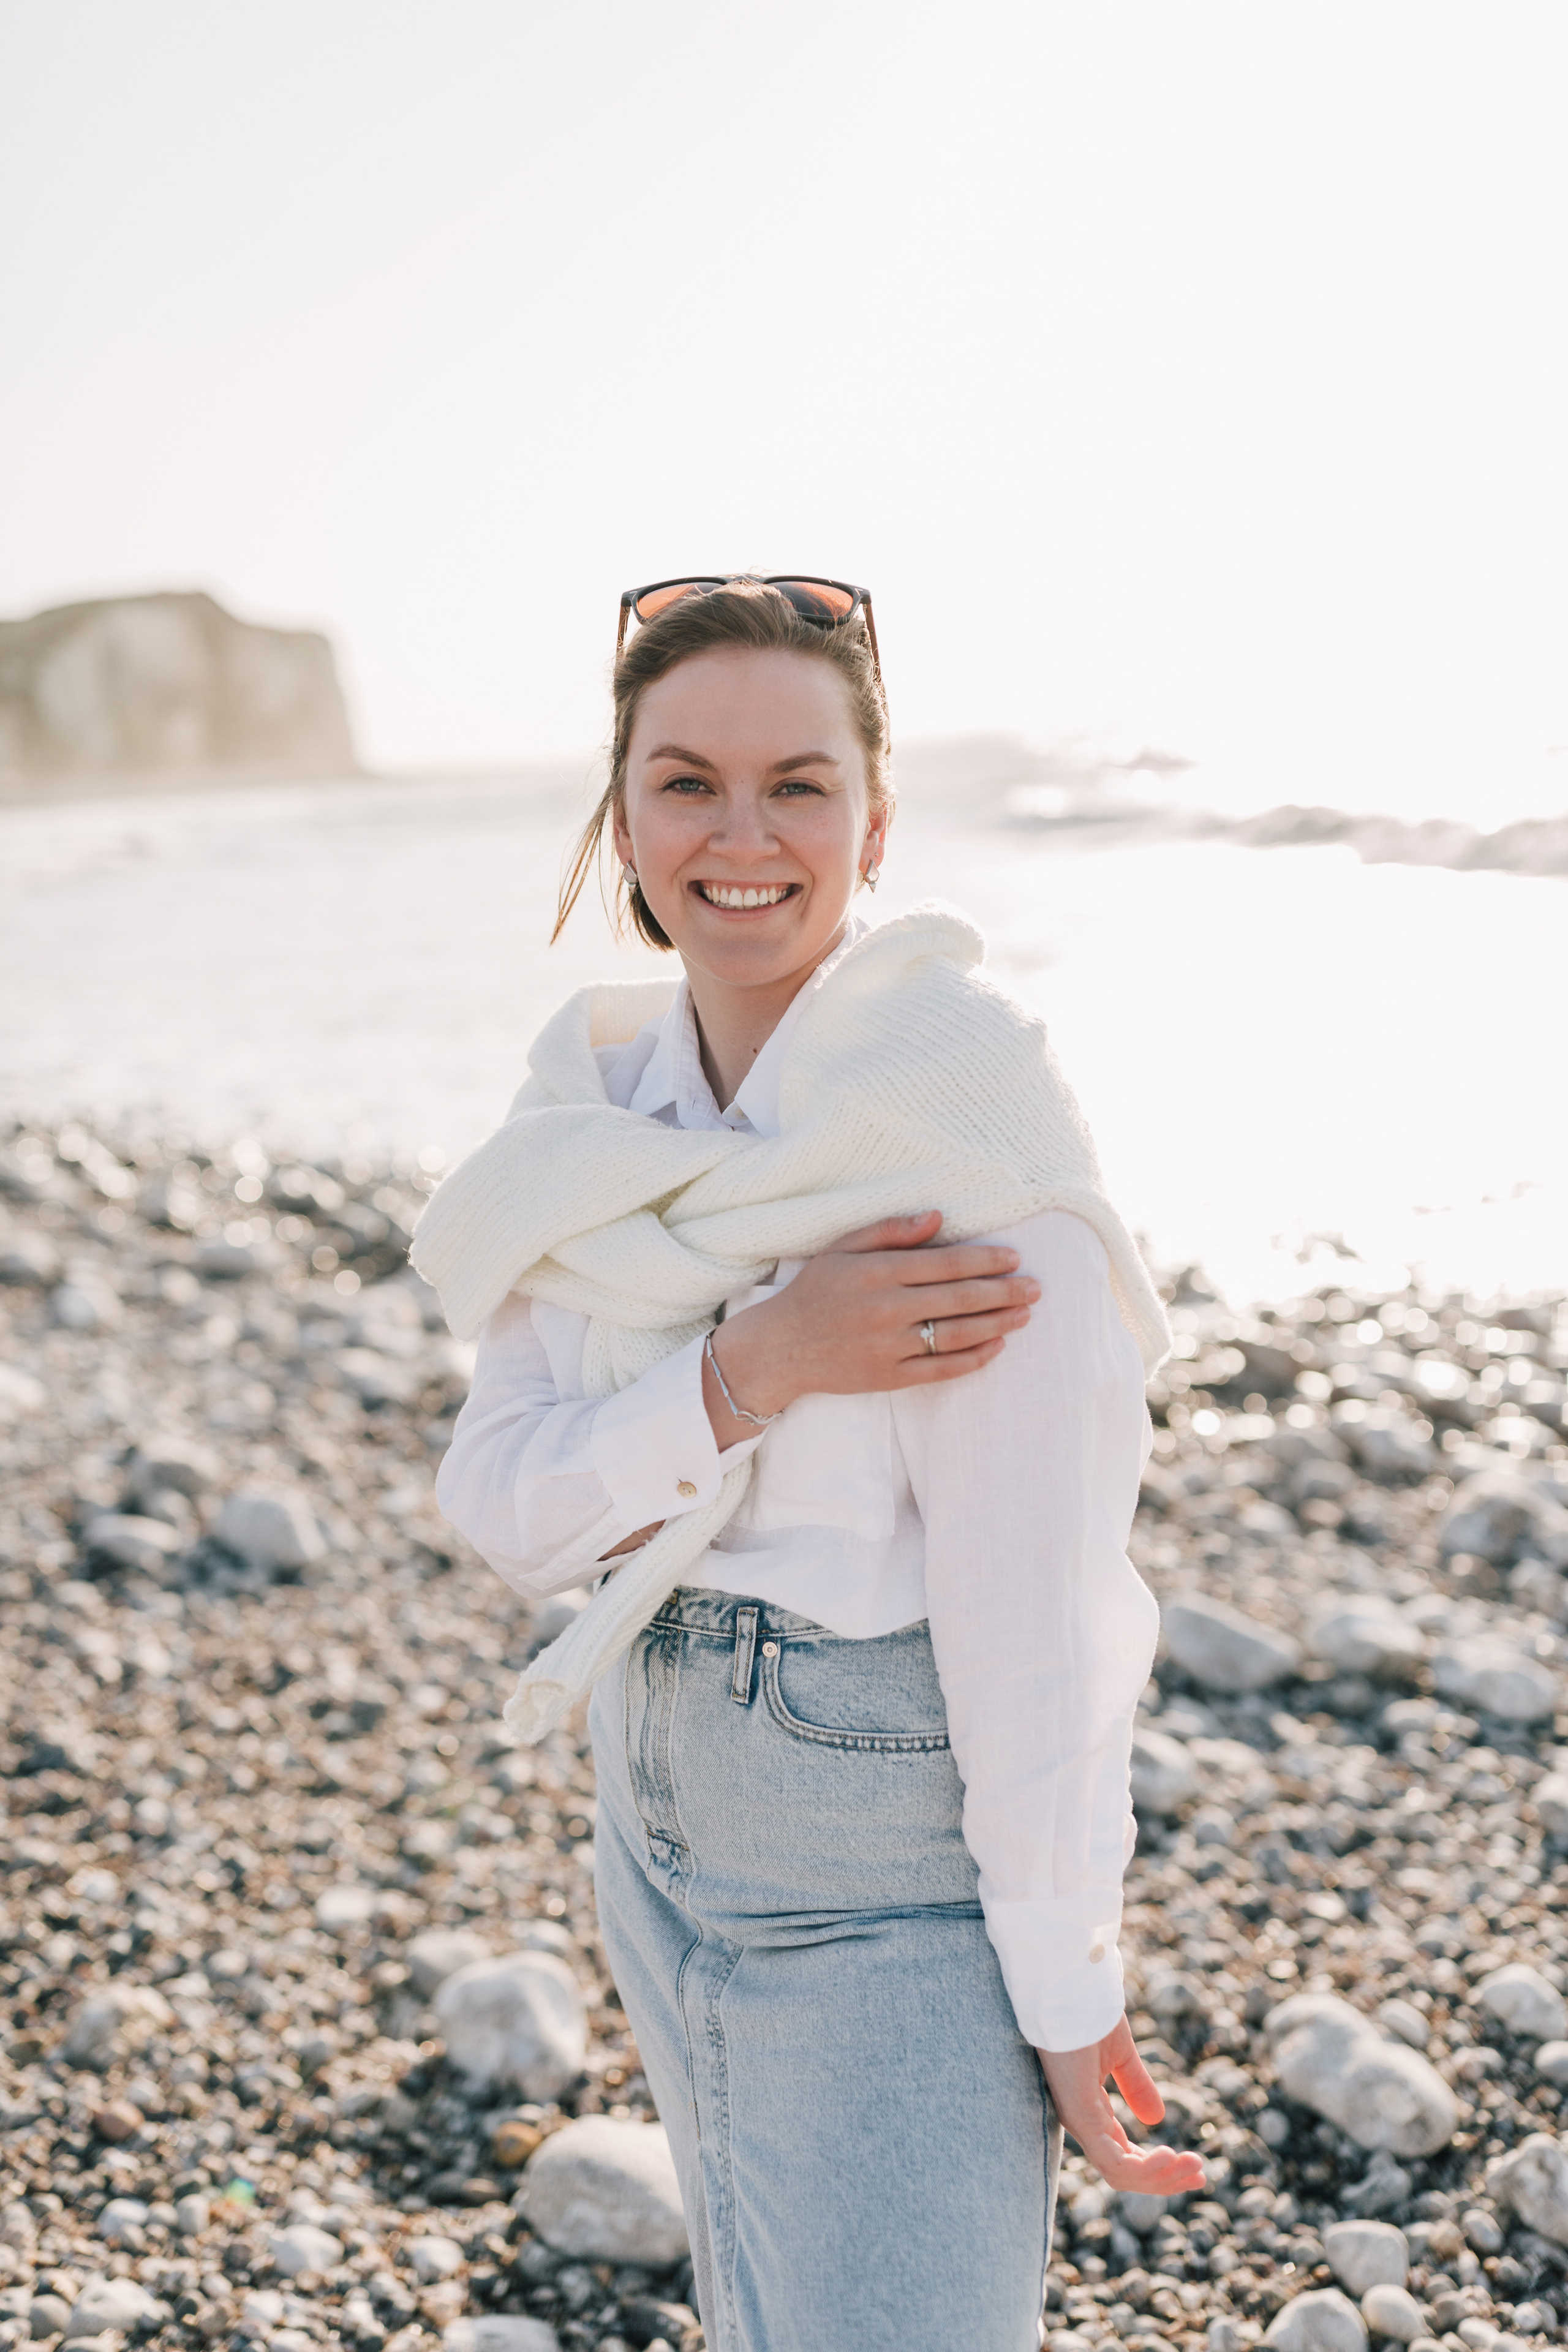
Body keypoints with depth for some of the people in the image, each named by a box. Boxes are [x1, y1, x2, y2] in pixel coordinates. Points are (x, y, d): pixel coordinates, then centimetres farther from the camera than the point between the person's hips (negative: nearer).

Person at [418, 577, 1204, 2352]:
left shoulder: (967, 1115, -21)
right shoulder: (603, 1100, -1)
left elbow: (1037, 1593, -20)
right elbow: (504, 1505, -8)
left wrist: (1069, 1988, -16)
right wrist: (754, 1366, -25)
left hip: (900, 1892, -7)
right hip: (660, 1840, 7)